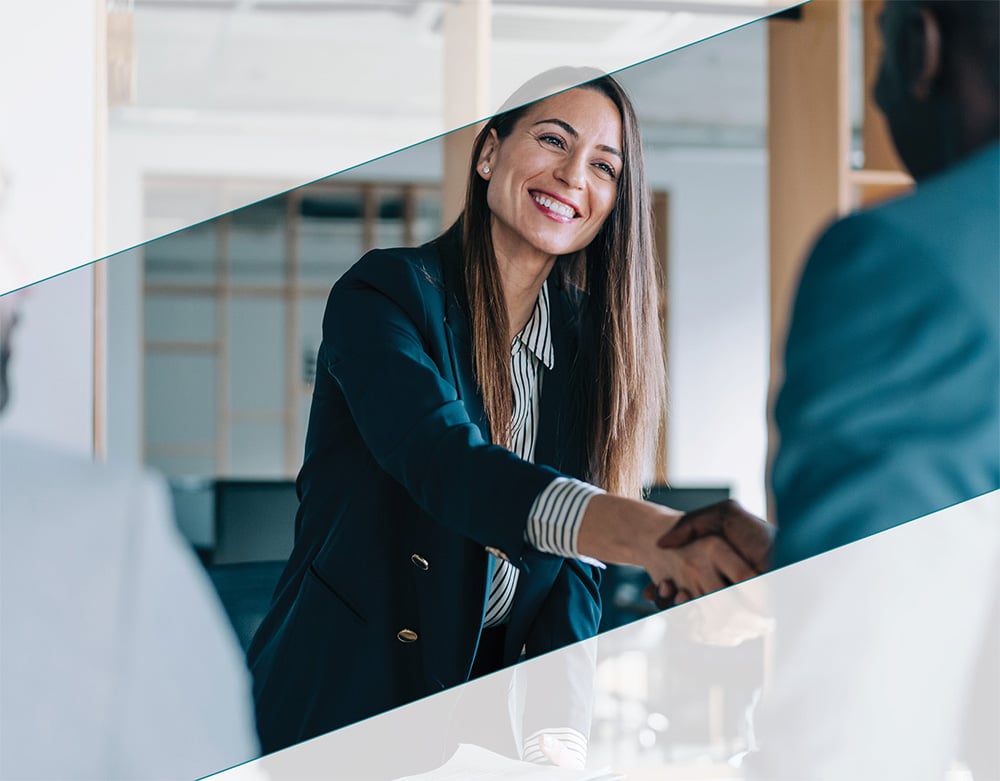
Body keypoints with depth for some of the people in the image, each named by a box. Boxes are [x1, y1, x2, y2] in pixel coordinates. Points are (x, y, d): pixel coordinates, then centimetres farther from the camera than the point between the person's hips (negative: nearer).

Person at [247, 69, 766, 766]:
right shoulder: (386, 293, -8)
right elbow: (443, 460, -27)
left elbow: (573, 560, 3)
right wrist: (639, 530, -43)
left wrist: (561, 721, -14)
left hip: (503, 694, 5)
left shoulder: (588, 337, 8)